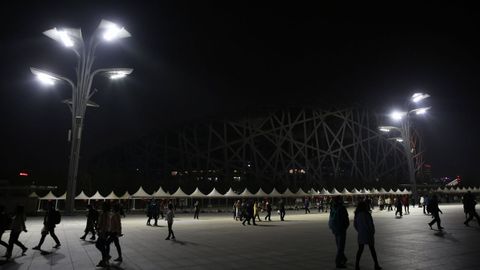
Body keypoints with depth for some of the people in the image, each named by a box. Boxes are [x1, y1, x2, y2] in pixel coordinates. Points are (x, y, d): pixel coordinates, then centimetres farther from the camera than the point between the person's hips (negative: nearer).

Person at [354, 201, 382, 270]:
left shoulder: (357, 215, 0)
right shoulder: (367, 214, -17)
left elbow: (355, 225, 6)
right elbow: (371, 224, -15)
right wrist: (373, 232, 2)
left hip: (361, 235, 4)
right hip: (368, 234, -4)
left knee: (360, 250, 12)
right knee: (372, 249, 12)